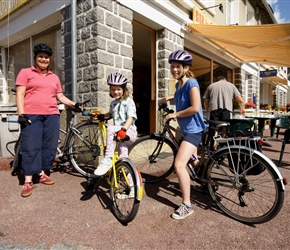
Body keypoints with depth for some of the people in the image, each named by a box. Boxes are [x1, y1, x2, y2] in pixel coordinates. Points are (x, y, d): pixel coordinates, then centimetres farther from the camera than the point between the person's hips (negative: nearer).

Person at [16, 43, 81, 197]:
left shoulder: (54, 77, 19)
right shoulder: (25, 72, 7)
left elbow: (60, 96, 19)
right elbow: (20, 94, 0)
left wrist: (74, 104, 5)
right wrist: (21, 114, -10)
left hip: (52, 116, 4)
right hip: (31, 116, -4)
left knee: (49, 147, 5)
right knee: (31, 148, -4)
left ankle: (42, 174, 19)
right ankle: (28, 181, 3)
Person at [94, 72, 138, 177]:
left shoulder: (129, 101, -6)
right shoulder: (113, 103, 15)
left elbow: (131, 117, -18)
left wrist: (123, 129, -31)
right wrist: (102, 116, 22)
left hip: (129, 131, -7)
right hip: (119, 132, 7)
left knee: (110, 129, -28)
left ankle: (107, 160, -24)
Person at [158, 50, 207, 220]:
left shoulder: (191, 83, -17)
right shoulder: (178, 84, 8)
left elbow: (195, 107, -27)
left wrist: (175, 114, -17)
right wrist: (167, 98, 17)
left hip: (194, 129, -10)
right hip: (186, 129, 10)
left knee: (179, 165, -18)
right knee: (192, 161, 26)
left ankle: (187, 205, -5)